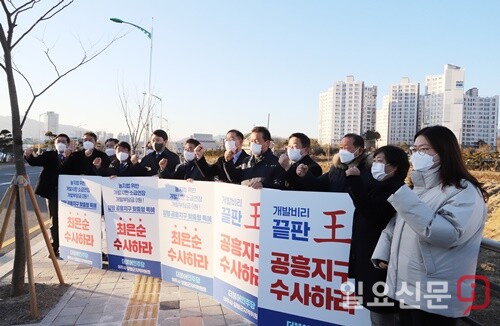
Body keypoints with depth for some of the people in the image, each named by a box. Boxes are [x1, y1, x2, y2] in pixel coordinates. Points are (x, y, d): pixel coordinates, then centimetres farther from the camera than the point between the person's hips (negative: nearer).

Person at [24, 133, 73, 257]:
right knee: (54, 221, 9)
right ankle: (55, 248, 18)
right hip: (53, 192, 1)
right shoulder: (49, 155, 5)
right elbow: (35, 162, -7)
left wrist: (68, 157, -24)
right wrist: (28, 155, -27)